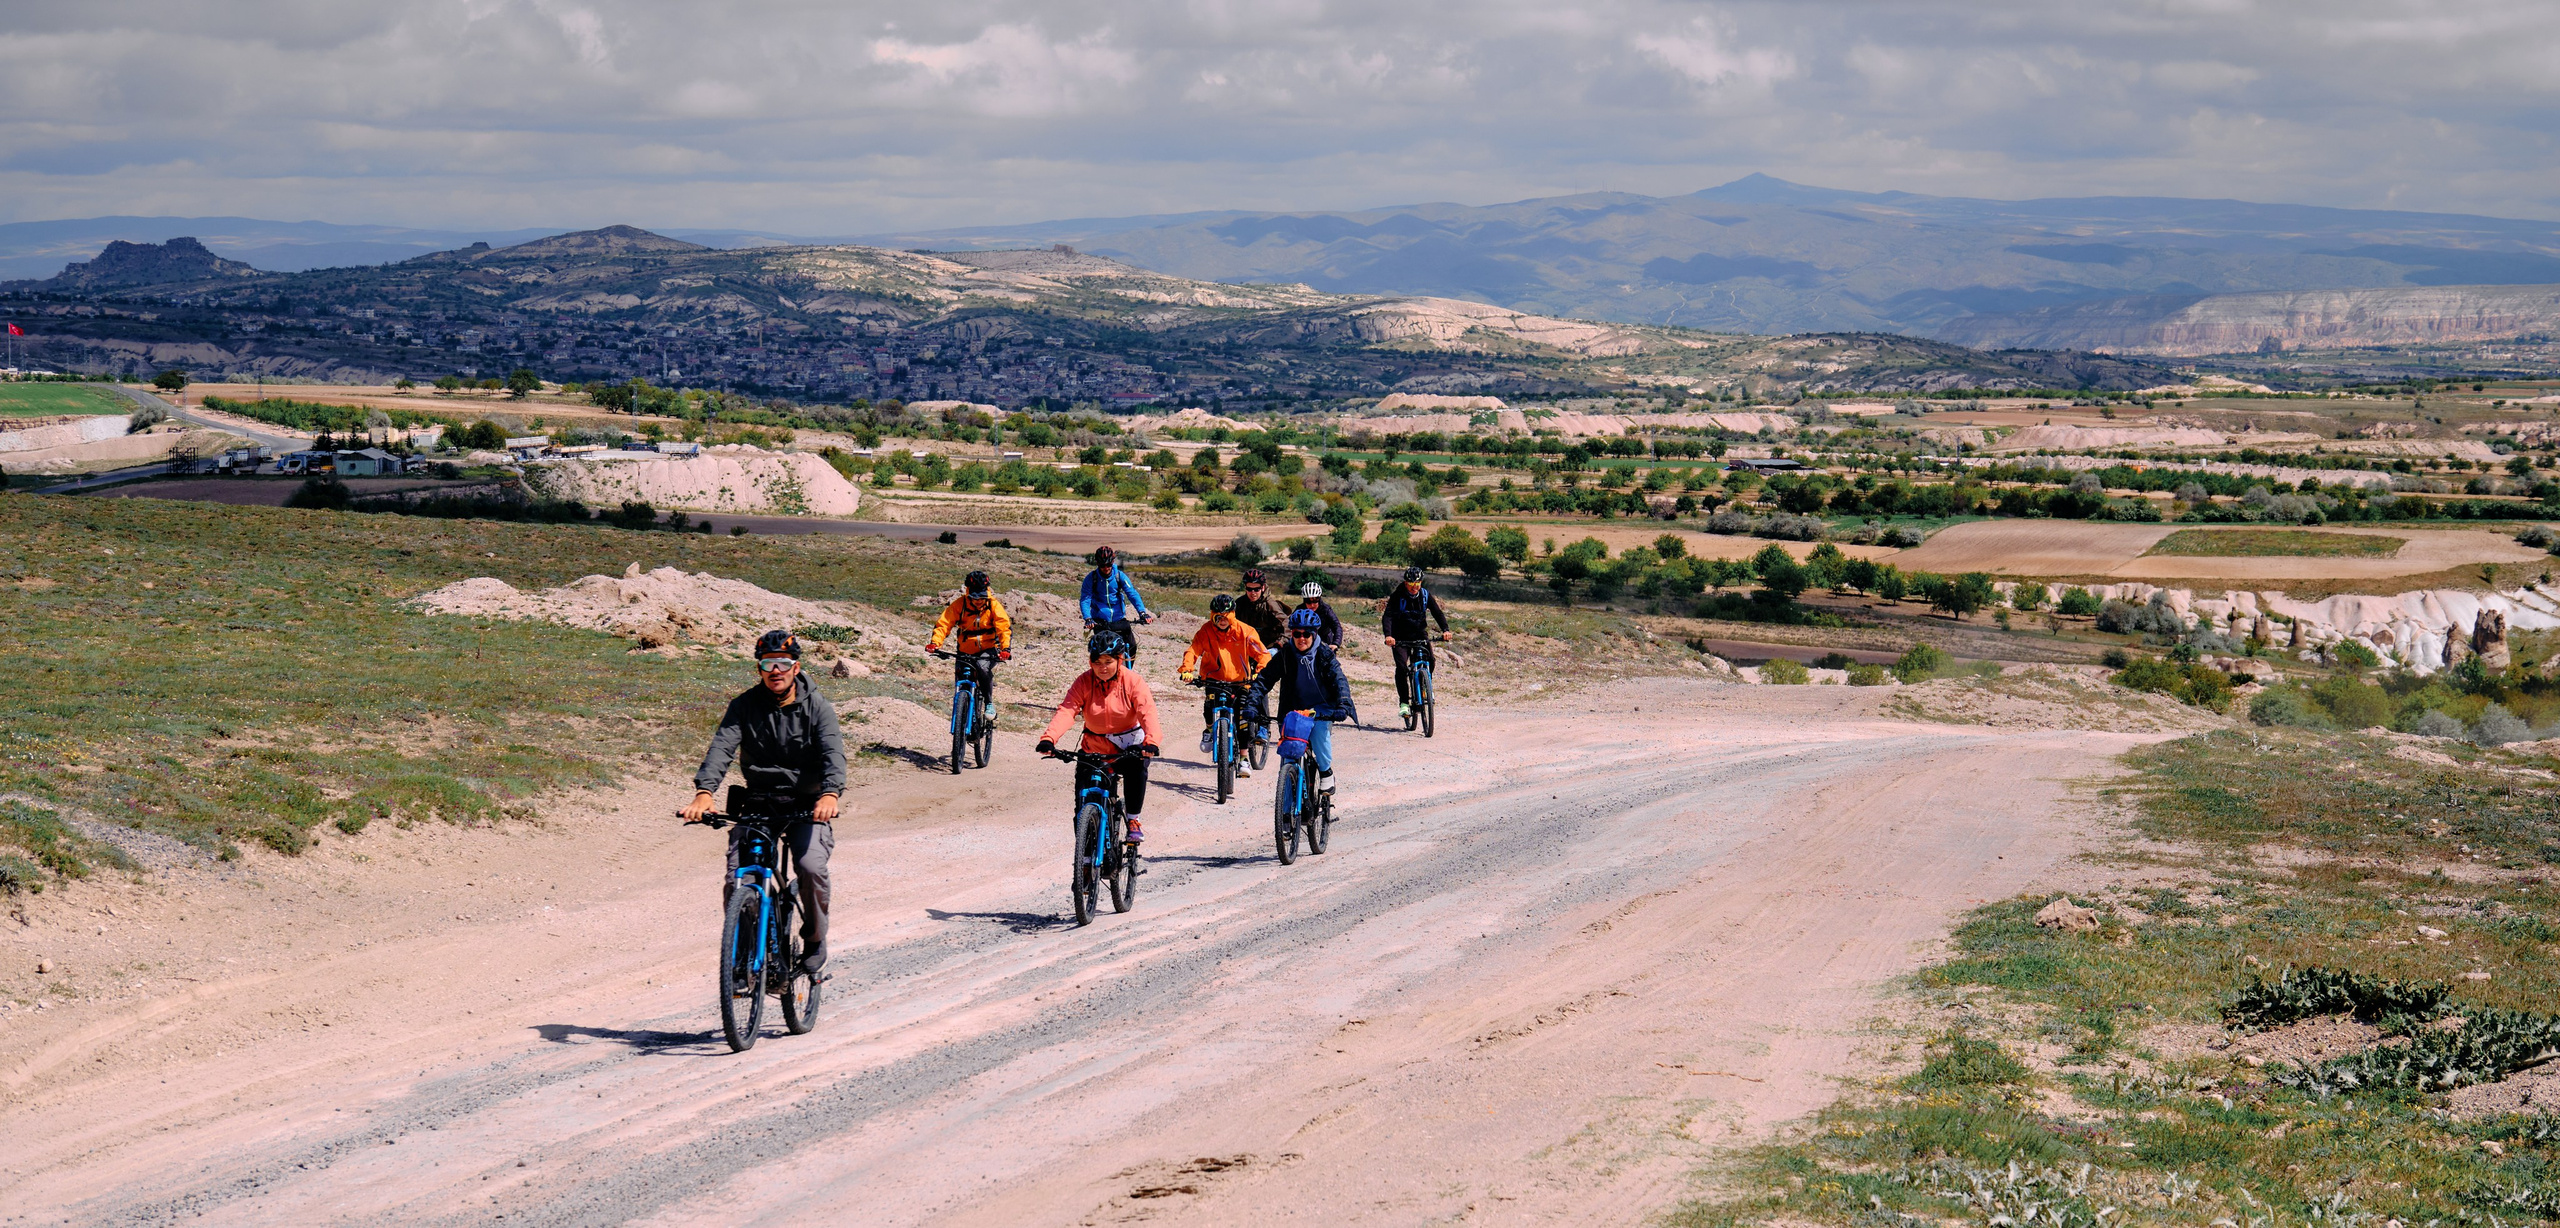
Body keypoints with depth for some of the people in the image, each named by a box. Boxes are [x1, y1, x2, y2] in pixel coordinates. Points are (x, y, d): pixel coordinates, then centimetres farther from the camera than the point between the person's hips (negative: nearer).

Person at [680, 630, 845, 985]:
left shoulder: (817, 706, -4)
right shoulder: (745, 705, -1)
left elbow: (833, 752, -18)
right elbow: (722, 746, -15)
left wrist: (831, 794, -39)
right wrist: (704, 792, -34)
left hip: (807, 806, -2)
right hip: (758, 802, 2)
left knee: (811, 867, -25)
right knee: (737, 877, -15)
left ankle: (815, 943, -2)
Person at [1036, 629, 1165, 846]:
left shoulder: (1132, 681, -14)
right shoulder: (1084, 682, -10)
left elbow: (1147, 713, -27)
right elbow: (1067, 710, -24)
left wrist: (1152, 742, -47)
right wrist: (1048, 738, -42)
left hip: (1129, 744, -2)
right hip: (1095, 746, 2)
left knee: (1136, 768, -33)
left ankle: (1133, 820, -15)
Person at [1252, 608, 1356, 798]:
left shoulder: (1325, 655, -8)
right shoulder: (1284, 655, -4)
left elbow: (1339, 681, -18)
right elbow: (1264, 678, -7)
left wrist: (1343, 705, -35)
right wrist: (1252, 703, -21)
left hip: (1321, 708, -2)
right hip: (1293, 709, 2)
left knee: (1319, 729, -33)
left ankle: (1326, 773, -13)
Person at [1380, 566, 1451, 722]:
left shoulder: (1425, 595, -3)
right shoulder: (1397, 596, -13)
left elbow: (1437, 612, -6)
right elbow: (1387, 616, -21)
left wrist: (1445, 630, -25)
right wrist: (1388, 635, -39)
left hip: (1420, 634, 3)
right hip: (1401, 637, -2)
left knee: (1429, 660, -20)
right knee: (1401, 666, -21)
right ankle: (1404, 702, -15)